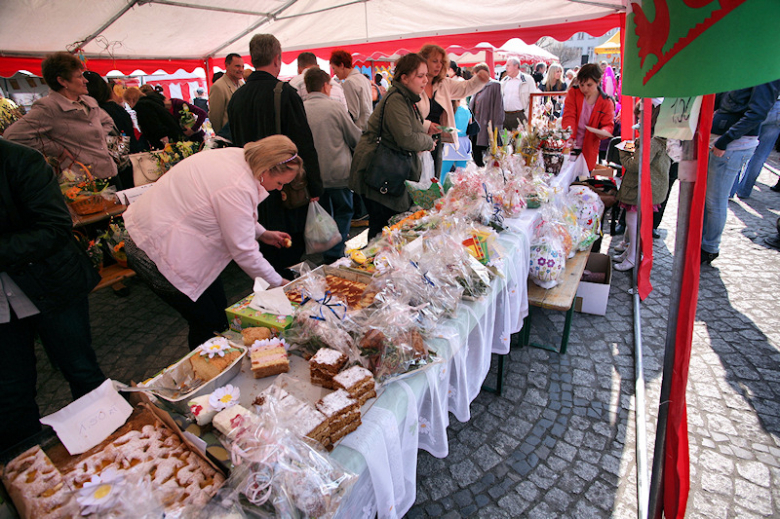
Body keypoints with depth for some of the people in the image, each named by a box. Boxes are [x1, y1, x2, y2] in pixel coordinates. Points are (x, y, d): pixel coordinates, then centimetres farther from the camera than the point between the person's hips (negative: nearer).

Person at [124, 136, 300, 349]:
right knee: (207, 324, 0)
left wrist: (261, 233, 9)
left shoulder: (237, 156, -3)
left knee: (218, 307, 14)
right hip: (155, 252, -9)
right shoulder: (237, 188, -31)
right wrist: (278, 283, -11)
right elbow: (243, 252, -22)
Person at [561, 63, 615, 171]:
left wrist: (604, 132, -28)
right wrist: (569, 137, -25)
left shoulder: (606, 102, 0)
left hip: (588, 151, 0)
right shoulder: (573, 92, 1)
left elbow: (608, 124, -1)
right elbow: (568, 117, -9)